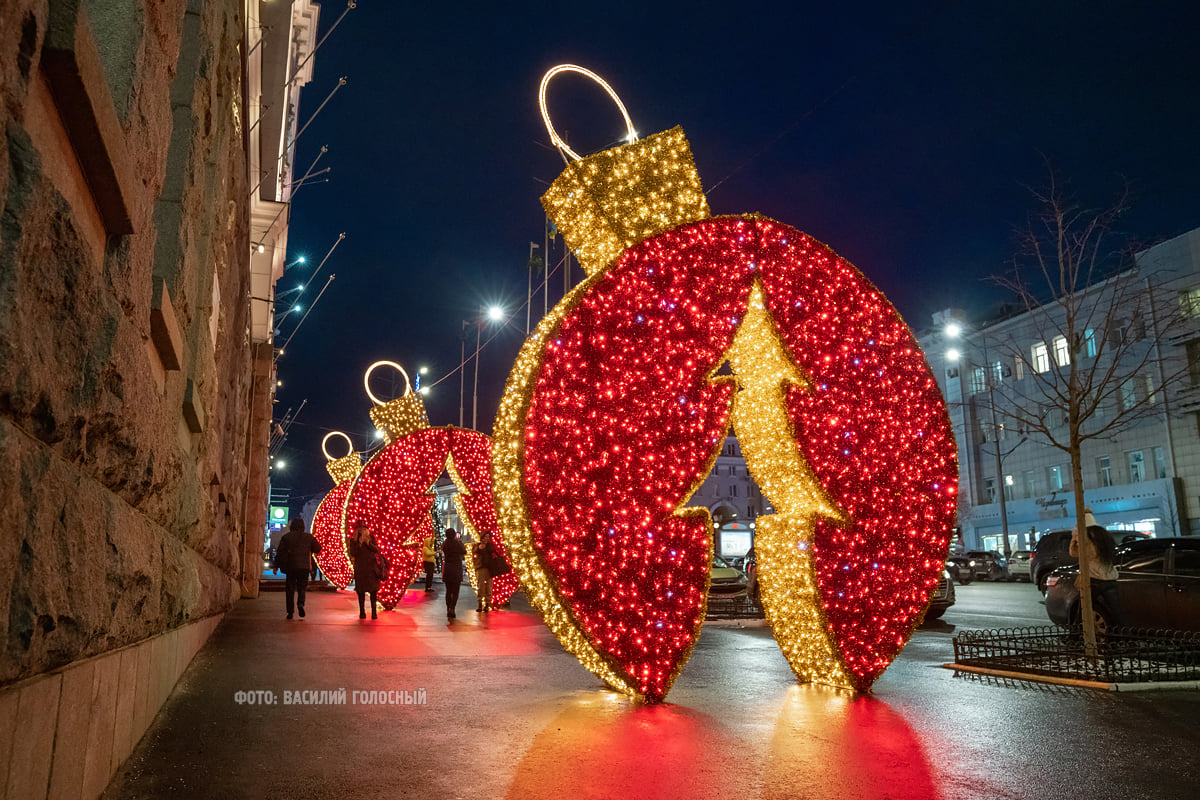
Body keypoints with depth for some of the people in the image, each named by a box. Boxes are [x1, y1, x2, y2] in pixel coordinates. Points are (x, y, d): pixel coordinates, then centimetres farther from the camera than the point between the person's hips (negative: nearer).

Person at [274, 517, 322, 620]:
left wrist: (276, 566, 6)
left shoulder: (286, 537, 4)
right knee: (302, 587, 11)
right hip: (304, 566, 0)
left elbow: (280, 552, 1)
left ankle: (290, 611, 5)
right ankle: (300, 603, -17)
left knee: (290, 589, 8)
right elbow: (318, 549, 7)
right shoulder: (308, 537, 3)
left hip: (290, 566, 0)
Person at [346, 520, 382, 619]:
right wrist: (359, 543, -13)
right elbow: (352, 553, -7)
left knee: (373, 590, -3)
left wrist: (368, 543, -11)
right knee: (361, 591, 2)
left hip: (372, 567, 0)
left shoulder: (371, 538, 7)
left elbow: (377, 550, -2)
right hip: (360, 568, 0)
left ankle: (373, 612, 0)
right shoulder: (353, 541, 5)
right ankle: (362, 612, 11)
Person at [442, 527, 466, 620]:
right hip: (456, 568, -4)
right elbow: (464, 552, 2)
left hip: (447, 568, 4)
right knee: (455, 591, 0)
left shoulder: (444, 544, 1)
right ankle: (452, 608, -17)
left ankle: (448, 610, 13)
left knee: (448, 590, 12)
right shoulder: (457, 543, -11)